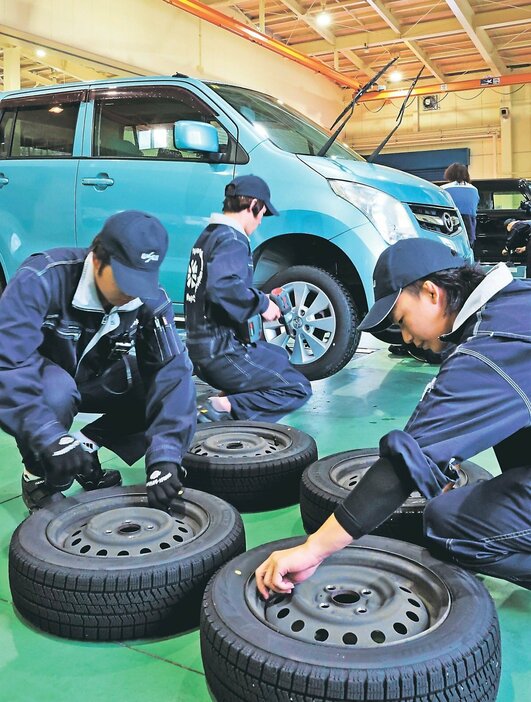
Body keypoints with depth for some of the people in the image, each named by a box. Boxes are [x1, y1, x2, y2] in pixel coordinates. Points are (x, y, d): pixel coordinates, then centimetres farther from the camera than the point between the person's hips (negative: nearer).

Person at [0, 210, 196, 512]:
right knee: (56, 392, -37)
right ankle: (39, 478, -7)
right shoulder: (42, 279, -32)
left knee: (163, 389, -19)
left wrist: (165, 454, -40)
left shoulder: (151, 298, -20)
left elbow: (171, 371, -28)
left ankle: (88, 446, 3)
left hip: (94, 378, 4)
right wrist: (49, 436, -49)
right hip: (37, 381, -4)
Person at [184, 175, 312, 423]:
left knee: (280, 357, 29)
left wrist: (259, 297, 18)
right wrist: (262, 303, -18)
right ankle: (224, 408, -19)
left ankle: (227, 401, 6)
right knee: (299, 389, -3)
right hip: (222, 352, -10)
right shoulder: (232, 240, -15)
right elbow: (222, 287, -33)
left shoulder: (208, 235, 15)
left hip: (200, 348, 10)